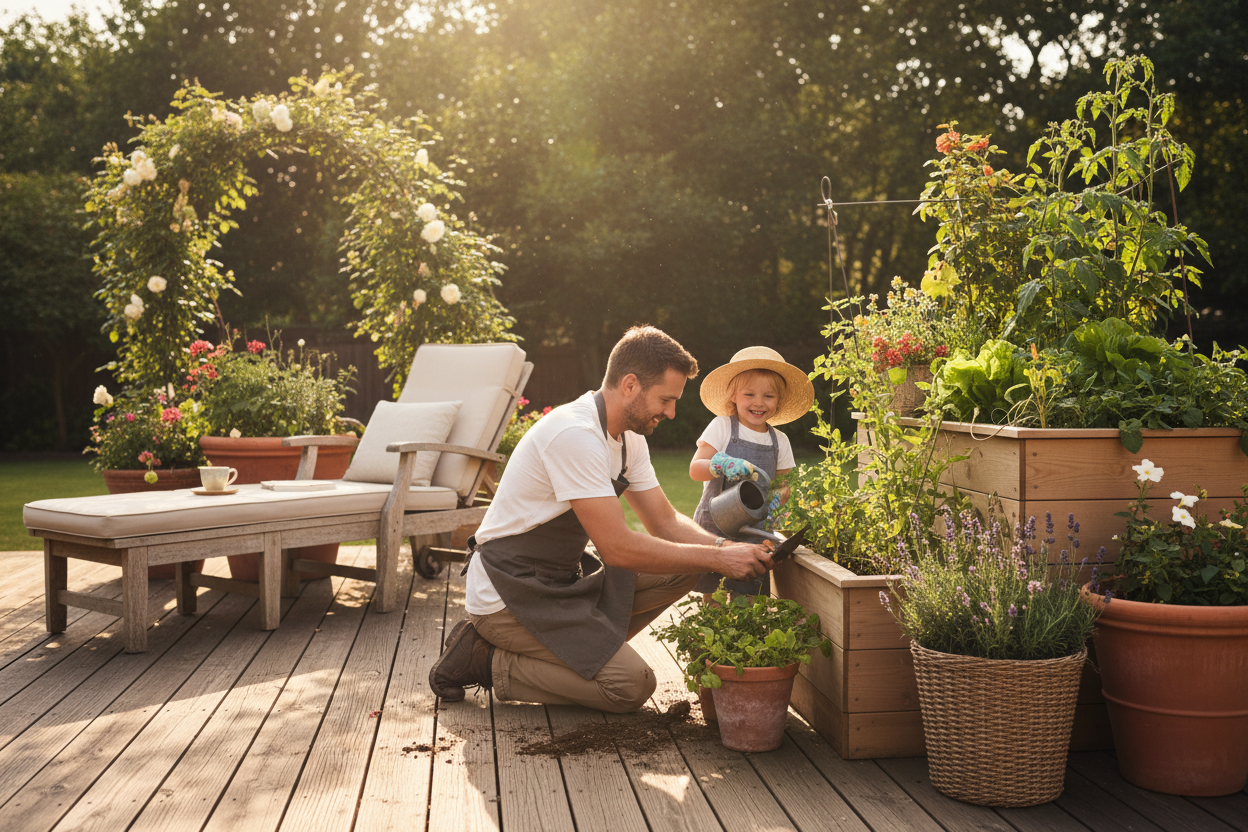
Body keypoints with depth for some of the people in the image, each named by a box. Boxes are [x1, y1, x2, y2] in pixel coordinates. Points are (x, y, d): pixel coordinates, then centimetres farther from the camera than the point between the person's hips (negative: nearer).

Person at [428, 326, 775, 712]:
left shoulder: (628, 438, 5)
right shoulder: (575, 434, -26)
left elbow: (665, 522, 9)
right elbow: (618, 549, -29)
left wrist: (723, 546, -11)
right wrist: (717, 558, -23)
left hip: (562, 578, 9)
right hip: (511, 591, -9)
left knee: (682, 570, -2)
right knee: (632, 685, -18)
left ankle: (584, 647, 5)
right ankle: (485, 661, -5)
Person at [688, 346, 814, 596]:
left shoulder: (779, 441, 7)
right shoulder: (722, 427, -3)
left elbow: (785, 485, 15)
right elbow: (695, 468, -10)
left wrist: (775, 500, -8)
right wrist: (724, 465, -30)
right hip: (715, 525, -3)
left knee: (751, 602, 0)